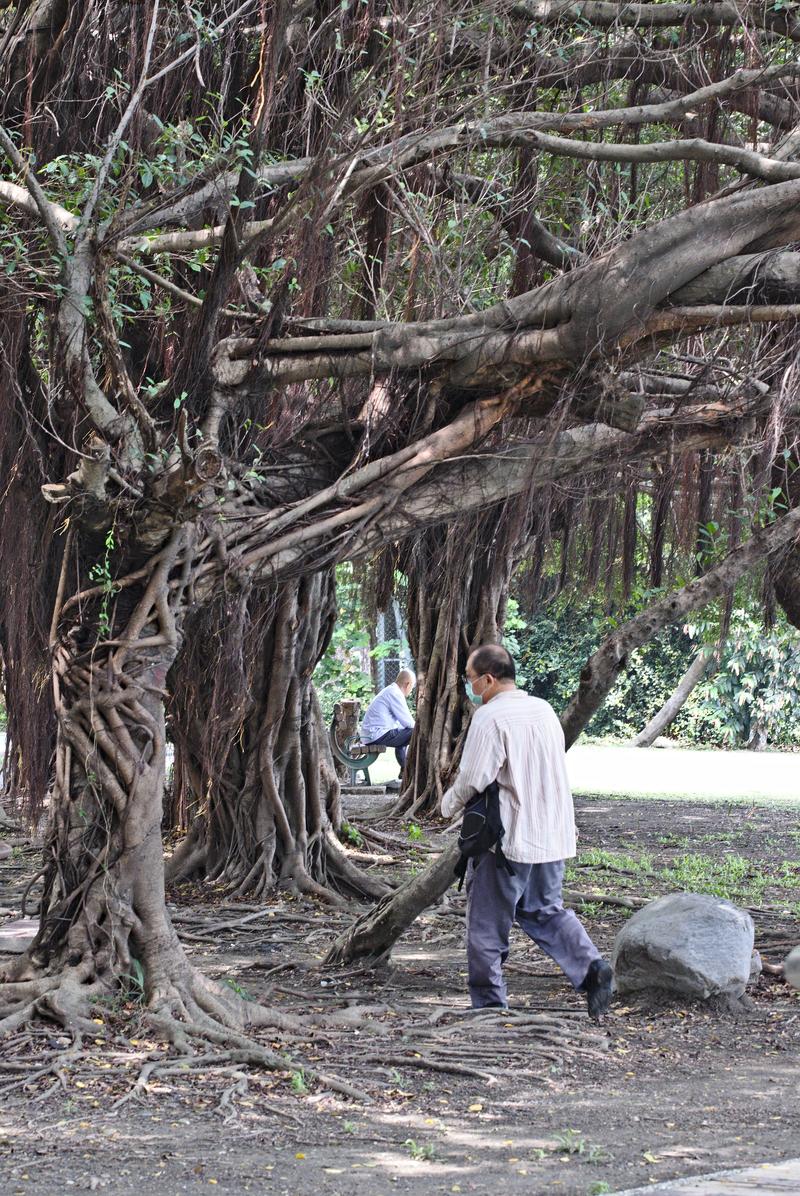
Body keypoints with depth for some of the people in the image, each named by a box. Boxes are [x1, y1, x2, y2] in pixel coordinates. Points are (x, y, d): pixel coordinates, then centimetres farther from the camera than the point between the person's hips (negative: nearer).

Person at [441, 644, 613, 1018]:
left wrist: (449, 803, 3)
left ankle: (489, 1004, 11)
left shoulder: (489, 717, -16)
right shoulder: (544, 710, 10)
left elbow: (473, 780, -19)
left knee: (488, 923, 5)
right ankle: (591, 966, -2)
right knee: (544, 910, 19)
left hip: (507, 838, -8)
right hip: (551, 835, 8)